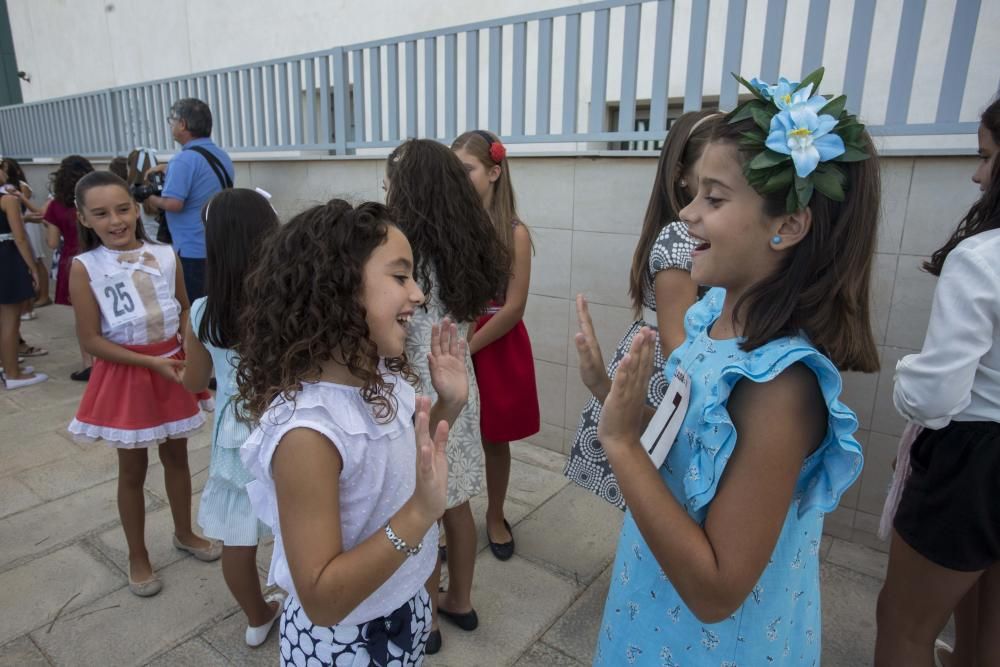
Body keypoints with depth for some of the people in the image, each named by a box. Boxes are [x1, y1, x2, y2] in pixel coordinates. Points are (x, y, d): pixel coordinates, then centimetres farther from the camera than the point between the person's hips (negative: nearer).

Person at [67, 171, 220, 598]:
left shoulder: (165, 255, -4)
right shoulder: (85, 267, -12)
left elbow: (185, 308, 7)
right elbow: (90, 340, -12)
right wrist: (151, 362, -20)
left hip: (173, 366, 3)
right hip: (126, 375, -3)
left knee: (177, 455, 17)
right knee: (132, 469, 11)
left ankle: (184, 533, 39)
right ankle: (137, 556, 30)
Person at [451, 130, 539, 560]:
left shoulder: (514, 233, -9)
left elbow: (513, 308, -13)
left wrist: (467, 347, -14)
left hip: (495, 350, -1)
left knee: (494, 440, 16)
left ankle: (495, 518, 38)